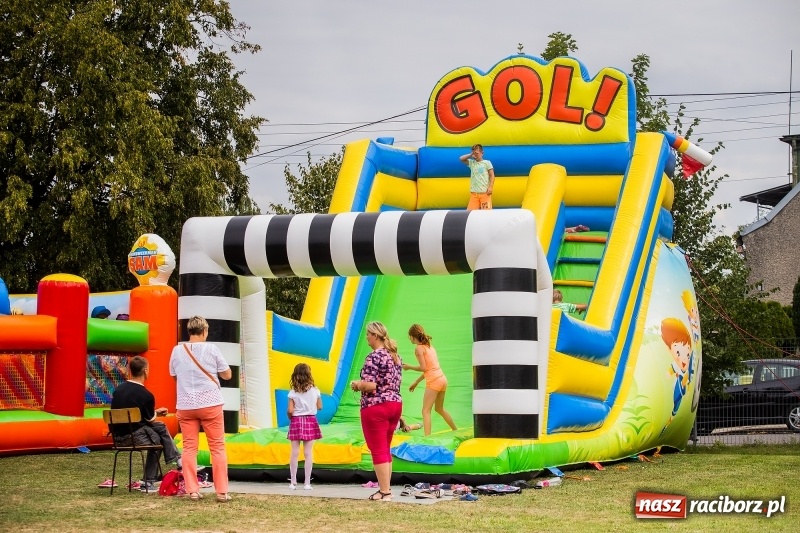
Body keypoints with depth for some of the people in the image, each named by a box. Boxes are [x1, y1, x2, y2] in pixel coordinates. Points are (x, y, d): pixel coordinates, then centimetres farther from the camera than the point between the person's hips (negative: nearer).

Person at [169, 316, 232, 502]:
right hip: (210, 403, -2)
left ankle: (192, 490, 3)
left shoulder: (177, 350, 1)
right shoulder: (211, 349, -5)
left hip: (185, 405, 2)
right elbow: (227, 375, 3)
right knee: (217, 447, 4)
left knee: (189, 448, 7)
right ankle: (222, 492, 2)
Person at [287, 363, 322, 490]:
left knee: (294, 452, 4)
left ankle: (293, 482, 8)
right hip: (310, 421, 1)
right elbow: (319, 407, 4)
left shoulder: (293, 393, -7)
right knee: (308, 453, 2)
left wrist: (290, 418, 10)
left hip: (296, 422, -1)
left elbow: (290, 410, -10)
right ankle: (307, 483, 1)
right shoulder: (315, 391, -4)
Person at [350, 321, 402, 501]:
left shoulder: (374, 357, -15)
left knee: (378, 450, -3)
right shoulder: (395, 356, 11)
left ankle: (384, 491, -2)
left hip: (376, 407, -9)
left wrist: (357, 385, -3)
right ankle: (386, 487, 20)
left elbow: (370, 386, -23)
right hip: (395, 403, 9)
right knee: (385, 449, 17)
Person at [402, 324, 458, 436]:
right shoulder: (429, 346, 17)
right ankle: (456, 431, 36)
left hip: (433, 381, -9)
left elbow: (423, 368, -13)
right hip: (442, 379, 9)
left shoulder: (419, 348, -7)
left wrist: (409, 367, 1)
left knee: (426, 411, -8)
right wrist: (416, 382, 23)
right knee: (440, 409, 25)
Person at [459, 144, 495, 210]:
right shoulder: (471, 163, 14)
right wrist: (470, 155, 3)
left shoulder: (487, 163, 4)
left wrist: (490, 187, -10)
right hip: (474, 193, 3)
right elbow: (461, 159, 8)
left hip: (485, 192, -3)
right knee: (470, 211, -5)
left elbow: (492, 176, 1)